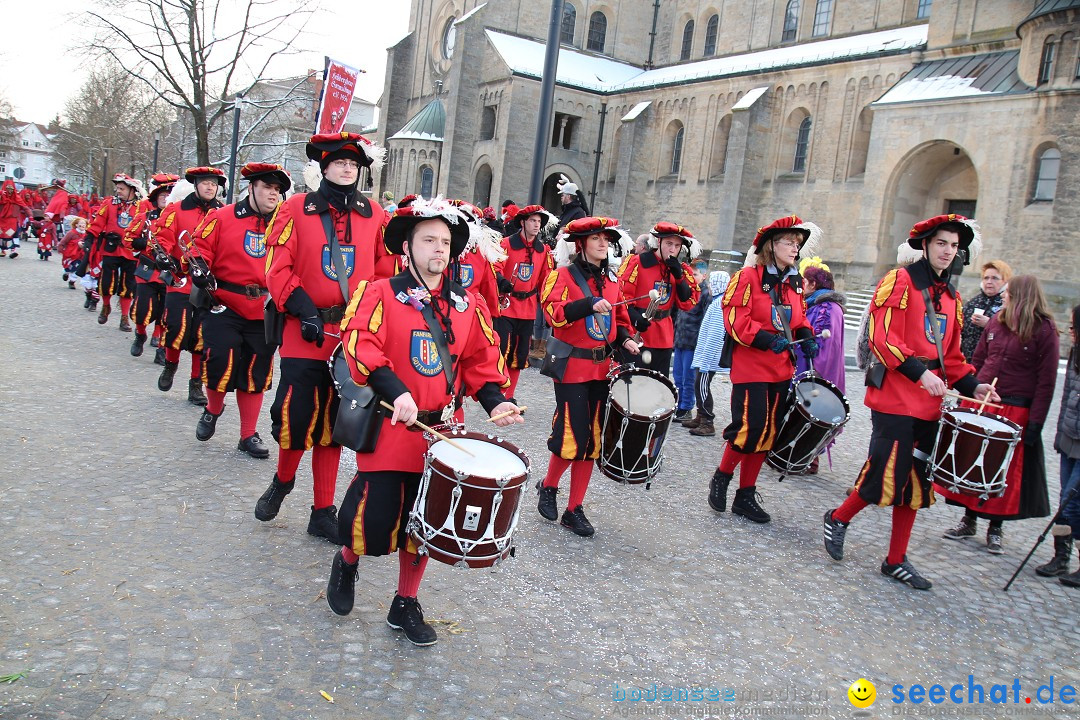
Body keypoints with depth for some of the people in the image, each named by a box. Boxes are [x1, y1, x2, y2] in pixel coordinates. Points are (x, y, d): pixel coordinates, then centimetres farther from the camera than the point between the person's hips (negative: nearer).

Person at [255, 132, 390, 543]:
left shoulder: (375, 216, 7)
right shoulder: (295, 210, 0)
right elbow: (277, 267, -6)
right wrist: (304, 310, -16)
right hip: (306, 335, -2)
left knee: (332, 424, 9)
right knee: (295, 416, -2)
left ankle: (323, 512, 19)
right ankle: (283, 481, 30)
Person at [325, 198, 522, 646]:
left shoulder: (468, 305, 9)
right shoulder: (381, 294, -5)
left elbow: (481, 360, 13)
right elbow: (361, 346, -18)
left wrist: (495, 402, -4)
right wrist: (397, 393, -31)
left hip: (439, 435, 4)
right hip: (388, 429, -4)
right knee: (375, 521, -3)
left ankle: (406, 604, 29)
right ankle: (347, 561, 33)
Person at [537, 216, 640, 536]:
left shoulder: (612, 280, 12)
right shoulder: (563, 274, -6)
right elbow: (553, 311, -20)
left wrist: (625, 340, 2)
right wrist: (590, 304, -31)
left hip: (601, 368, 6)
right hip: (572, 367, -6)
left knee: (592, 439, 6)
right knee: (572, 436, -9)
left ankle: (574, 510, 16)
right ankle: (548, 487, 20)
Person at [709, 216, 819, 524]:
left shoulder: (795, 282, 12)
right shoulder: (748, 277, -10)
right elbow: (734, 318, -17)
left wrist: (806, 336, 3)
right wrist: (766, 339, -27)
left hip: (781, 370, 7)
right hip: (750, 368, -7)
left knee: (767, 433, 9)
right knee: (750, 427, -14)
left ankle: (746, 496, 21)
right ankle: (721, 476, 13)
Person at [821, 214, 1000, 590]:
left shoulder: (951, 297, 18)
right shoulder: (899, 280, -4)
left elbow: (951, 354, 22)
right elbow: (883, 337, -15)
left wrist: (972, 385, 5)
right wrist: (919, 372, -24)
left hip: (930, 404, 7)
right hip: (895, 399, -7)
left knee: (917, 482, 9)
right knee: (885, 475, -8)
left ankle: (896, 560, 20)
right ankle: (838, 519, 18)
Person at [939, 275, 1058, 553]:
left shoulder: (1044, 330, -9)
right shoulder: (996, 321, 6)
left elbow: (1046, 381, -10)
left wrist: (1035, 422, -13)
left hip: (1015, 412, -4)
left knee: (1006, 470, 6)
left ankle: (995, 528, 20)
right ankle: (968, 520, 22)